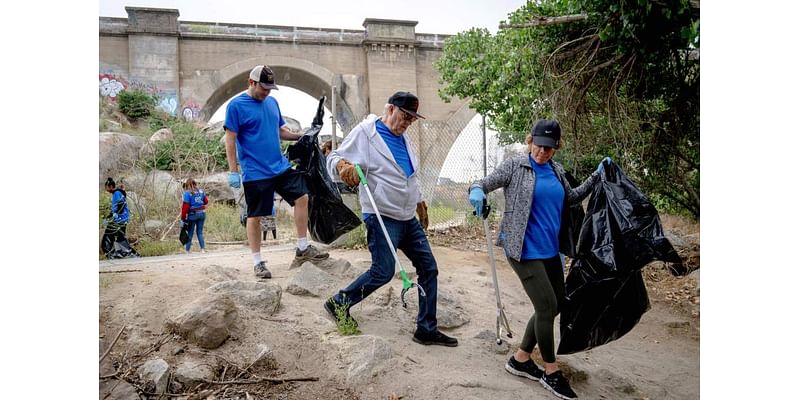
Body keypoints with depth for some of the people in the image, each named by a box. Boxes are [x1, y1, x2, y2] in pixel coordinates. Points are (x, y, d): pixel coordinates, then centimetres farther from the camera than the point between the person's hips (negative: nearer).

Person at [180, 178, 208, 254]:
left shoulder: (187, 193, -11)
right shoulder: (201, 191, 4)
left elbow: (185, 206, -13)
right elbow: (206, 202, 14)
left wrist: (183, 218, -9)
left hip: (192, 214, -4)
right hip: (202, 213, 4)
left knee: (190, 232, 7)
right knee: (200, 232, 11)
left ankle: (187, 250, 12)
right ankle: (202, 249, 5)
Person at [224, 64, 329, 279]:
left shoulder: (272, 102, 11)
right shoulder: (236, 105, -8)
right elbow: (230, 140, -9)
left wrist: (300, 136, 1)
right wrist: (233, 171, -12)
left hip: (281, 166, 6)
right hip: (255, 173, -6)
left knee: (302, 198, 2)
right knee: (254, 217, 2)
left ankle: (302, 248, 15)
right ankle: (258, 262, 15)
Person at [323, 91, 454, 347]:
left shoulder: (402, 137, 16)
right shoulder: (365, 132, -8)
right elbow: (334, 158, -14)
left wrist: (419, 203, 31)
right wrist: (343, 165, -36)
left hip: (409, 219, 8)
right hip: (382, 218, -8)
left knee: (428, 268, 6)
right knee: (383, 272, -9)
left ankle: (427, 330, 16)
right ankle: (339, 303, 15)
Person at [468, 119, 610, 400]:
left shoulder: (557, 170, 11)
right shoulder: (515, 166, -6)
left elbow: (571, 198, 24)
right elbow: (484, 183, -7)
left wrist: (597, 175, 18)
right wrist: (477, 190, -30)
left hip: (550, 251, 7)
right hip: (525, 251, -7)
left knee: (555, 306, 12)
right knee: (547, 306, -7)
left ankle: (520, 359, 26)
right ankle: (551, 372, 11)